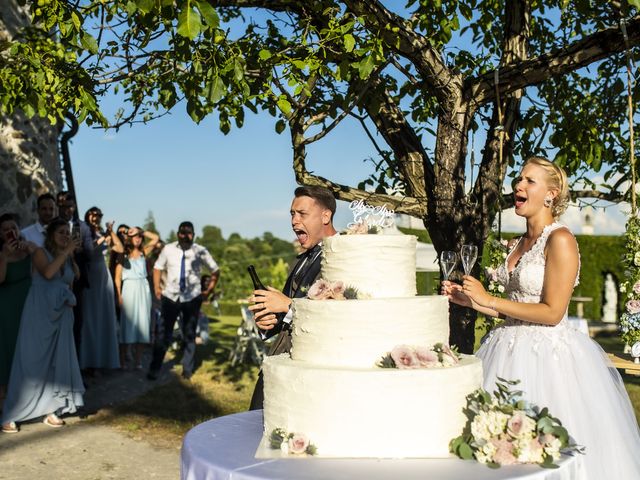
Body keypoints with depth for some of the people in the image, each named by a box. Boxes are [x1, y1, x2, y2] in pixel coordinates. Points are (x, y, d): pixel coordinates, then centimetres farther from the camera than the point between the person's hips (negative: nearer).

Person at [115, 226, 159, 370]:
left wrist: (141, 231, 7)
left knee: (142, 324, 2)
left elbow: (155, 238, 8)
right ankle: (122, 361, 3)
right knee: (127, 323, -2)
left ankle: (138, 361, 7)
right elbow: (117, 277, -2)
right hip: (128, 289, -3)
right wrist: (119, 295, -11)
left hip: (143, 289, 4)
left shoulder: (143, 252, 13)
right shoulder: (123, 254, 3)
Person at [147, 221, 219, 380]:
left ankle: (187, 369, 21)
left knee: (189, 335, 9)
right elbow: (158, 268, 10)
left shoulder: (200, 251, -7)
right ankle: (154, 369, 10)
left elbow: (215, 271, 3)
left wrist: (209, 290, 1)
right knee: (164, 334, 1)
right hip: (170, 296, 0)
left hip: (192, 298, 0)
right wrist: (157, 287, 4)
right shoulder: (168, 249, -4)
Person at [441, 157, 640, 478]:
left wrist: (487, 300, -15)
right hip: (512, 349, 8)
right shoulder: (518, 244, 12)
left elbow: (552, 313, -18)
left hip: (547, 354, -8)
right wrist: (467, 299, 5)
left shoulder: (560, 240, -13)